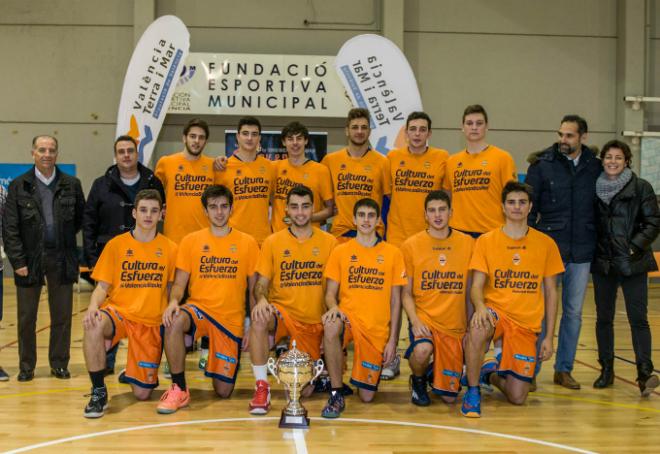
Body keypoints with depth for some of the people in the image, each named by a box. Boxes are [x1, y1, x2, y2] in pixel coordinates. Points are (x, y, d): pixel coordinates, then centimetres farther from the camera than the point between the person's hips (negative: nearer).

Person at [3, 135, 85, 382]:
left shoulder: (71, 184, 3)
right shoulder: (18, 186, 0)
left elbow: (81, 218, 13)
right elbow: (9, 228, -3)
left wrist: (64, 237, 5)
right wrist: (18, 261, -8)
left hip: (62, 259, 1)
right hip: (30, 259, -1)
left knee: (62, 316, 7)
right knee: (26, 318, 7)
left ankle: (59, 364, 19)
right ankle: (26, 366, 19)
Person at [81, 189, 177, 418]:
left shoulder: (170, 248, 2)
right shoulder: (116, 244, 1)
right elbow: (102, 287, 0)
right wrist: (93, 306, -20)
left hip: (152, 322, 0)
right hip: (118, 312, 0)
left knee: (142, 394, -4)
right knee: (93, 326, -38)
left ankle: (147, 374, 35)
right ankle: (99, 392, -19)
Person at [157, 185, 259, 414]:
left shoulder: (247, 243, 4)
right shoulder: (190, 241, 4)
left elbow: (254, 288, 7)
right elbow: (179, 283, 4)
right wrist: (174, 301, -19)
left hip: (232, 319, 0)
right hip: (198, 308, 0)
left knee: (223, 391, -2)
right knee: (174, 322, -37)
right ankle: (179, 389, -20)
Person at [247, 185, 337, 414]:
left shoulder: (329, 242, 3)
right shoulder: (272, 242, 1)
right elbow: (262, 283, 0)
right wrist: (261, 300, -23)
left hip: (314, 321, 1)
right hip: (282, 311, -1)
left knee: (304, 390, -1)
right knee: (259, 320, -37)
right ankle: (262, 387, -23)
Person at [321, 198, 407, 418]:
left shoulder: (393, 253, 6)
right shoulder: (340, 251, 6)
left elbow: (395, 300, 7)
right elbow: (330, 294, 6)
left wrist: (392, 339, 1)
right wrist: (334, 308, -18)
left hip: (377, 328, 0)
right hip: (348, 317, 0)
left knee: (366, 396, -1)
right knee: (331, 326, -38)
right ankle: (336, 395, -24)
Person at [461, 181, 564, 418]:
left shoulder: (546, 244, 3)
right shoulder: (486, 241, 0)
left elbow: (550, 292, 8)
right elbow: (477, 286, -4)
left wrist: (549, 337, 4)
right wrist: (480, 306, -28)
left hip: (527, 323, 2)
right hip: (495, 310, -1)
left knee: (517, 397, -4)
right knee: (477, 328, -40)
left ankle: (492, 373, 31)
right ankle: (472, 392, -18)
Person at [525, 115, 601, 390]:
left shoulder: (595, 167, 4)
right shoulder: (542, 164, -2)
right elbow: (528, 205, -1)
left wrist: (596, 241, 5)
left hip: (581, 253, 3)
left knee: (574, 312, 9)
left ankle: (564, 369, 21)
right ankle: (531, 369, 12)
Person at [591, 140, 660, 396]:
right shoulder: (594, 188, 8)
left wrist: (635, 246, -12)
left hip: (633, 263, -3)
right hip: (603, 262, 3)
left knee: (638, 318, -8)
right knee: (604, 318, 8)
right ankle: (606, 370, 18)